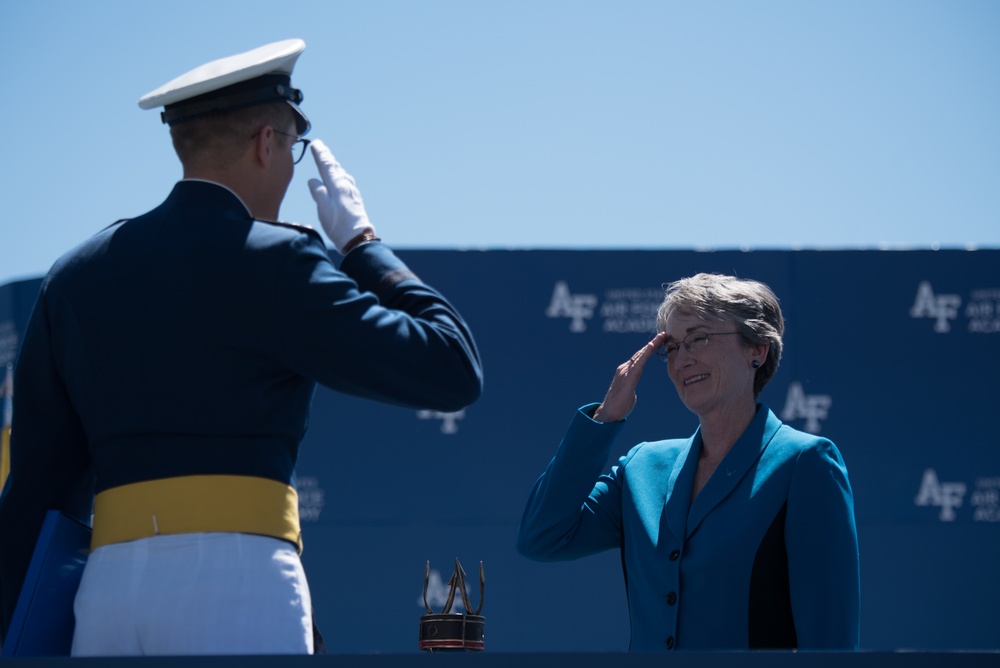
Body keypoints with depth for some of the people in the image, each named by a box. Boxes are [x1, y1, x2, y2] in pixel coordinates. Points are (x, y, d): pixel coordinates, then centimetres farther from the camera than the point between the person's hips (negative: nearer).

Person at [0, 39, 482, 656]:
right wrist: (362, 243, 13)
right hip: (236, 588, -6)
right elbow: (453, 371, 0)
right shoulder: (271, 264, 0)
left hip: (107, 589, 6)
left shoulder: (76, 279, 18)